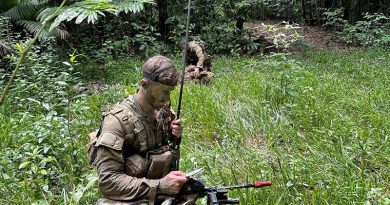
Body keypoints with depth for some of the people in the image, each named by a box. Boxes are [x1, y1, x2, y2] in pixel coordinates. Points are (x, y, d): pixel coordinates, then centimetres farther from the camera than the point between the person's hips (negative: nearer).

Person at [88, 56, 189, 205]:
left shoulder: (162, 111, 1)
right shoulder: (117, 120, -17)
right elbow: (108, 181, -20)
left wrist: (174, 136, -4)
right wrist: (160, 186, -23)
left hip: (163, 192, 7)